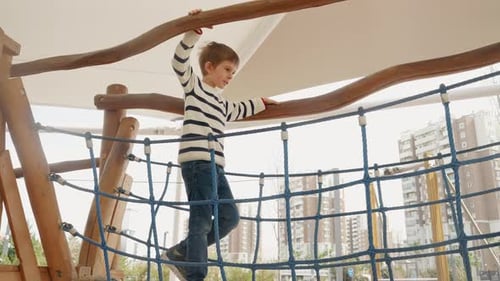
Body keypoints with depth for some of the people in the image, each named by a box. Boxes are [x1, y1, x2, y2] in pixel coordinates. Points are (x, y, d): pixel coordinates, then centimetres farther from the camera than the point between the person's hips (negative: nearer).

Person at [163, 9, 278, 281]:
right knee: (201, 222, -12)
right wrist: (192, 33, -19)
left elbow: (239, 110, 49)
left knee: (230, 217, 7)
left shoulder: (222, 103, 30)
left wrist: (261, 102, 55)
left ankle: (181, 253, 15)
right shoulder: (194, 85, 7)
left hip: (215, 166, 9)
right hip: (196, 162, -9)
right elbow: (179, 63, -9)